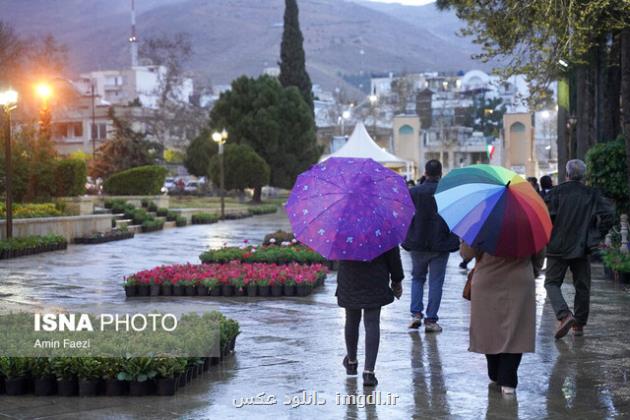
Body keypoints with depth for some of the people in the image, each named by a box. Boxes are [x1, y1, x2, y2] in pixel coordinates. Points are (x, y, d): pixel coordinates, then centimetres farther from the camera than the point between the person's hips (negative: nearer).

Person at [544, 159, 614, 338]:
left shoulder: (556, 192, -4)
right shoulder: (592, 194, 2)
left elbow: (547, 215, -13)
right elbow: (607, 214, -7)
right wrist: (596, 236, 4)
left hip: (558, 247, -2)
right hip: (582, 248, 2)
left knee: (552, 283, 6)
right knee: (582, 286, 13)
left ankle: (564, 315, -16)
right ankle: (579, 324, 16)